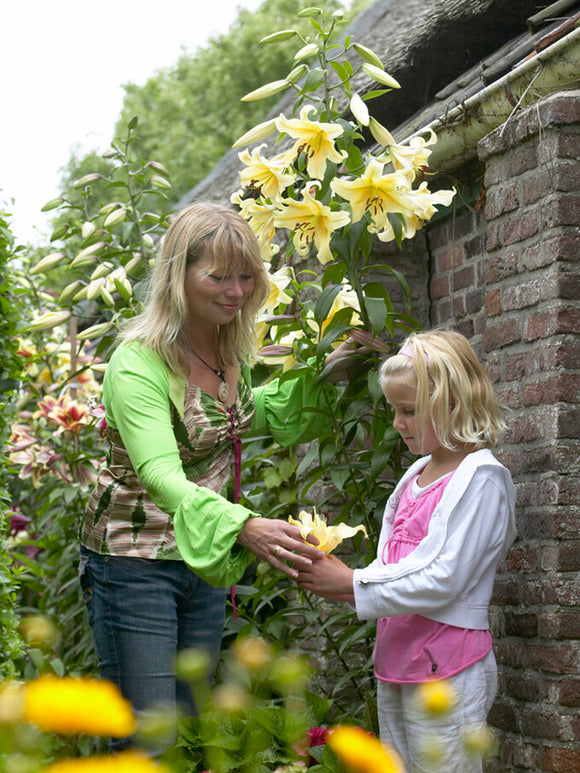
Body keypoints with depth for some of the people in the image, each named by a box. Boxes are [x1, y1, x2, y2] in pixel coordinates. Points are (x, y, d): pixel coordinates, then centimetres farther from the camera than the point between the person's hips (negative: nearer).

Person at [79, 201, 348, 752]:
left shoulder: (230, 351, 1)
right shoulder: (139, 362, -23)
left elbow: (262, 416, 24)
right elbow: (160, 474, -39)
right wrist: (244, 526, -54)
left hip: (202, 561, 8)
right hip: (134, 564, -7)